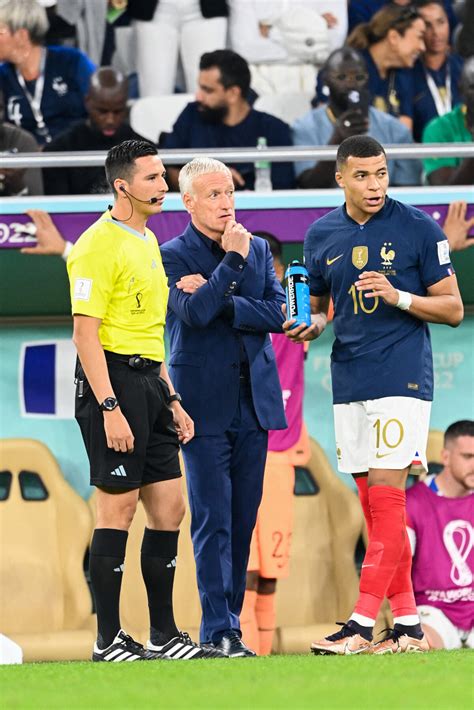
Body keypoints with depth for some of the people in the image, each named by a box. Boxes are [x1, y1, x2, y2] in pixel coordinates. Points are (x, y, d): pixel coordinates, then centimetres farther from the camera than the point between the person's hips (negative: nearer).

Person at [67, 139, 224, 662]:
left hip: (149, 382, 9)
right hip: (113, 381, -9)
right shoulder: (99, 245, -12)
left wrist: (171, 400, 21)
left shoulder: (147, 241, 17)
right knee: (118, 507, -7)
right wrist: (110, 409, -23)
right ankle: (108, 641, -2)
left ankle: (164, 635, 15)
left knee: (168, 507, 8)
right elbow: (86, 333, -17)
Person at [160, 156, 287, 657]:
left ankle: (228, 617, 11)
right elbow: (194, 313, -17)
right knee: (213, 517, -8)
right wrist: (232, 262, -18)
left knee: (243, 517, 5)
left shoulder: (258, 249, 12)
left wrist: (219, 300, -10)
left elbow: (278, 313, 1)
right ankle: (219, 629, -9)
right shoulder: (173, 255, -2)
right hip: (205, 401, -5)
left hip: (254, 399, 5)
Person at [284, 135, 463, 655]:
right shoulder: (322, 235, 10)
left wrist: (397, 297, -16)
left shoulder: (418, 228, -3)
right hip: (349, 384, 5)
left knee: (385, 498, -12)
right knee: (373, 504, 5)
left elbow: (453, 309, 0)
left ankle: (362, 624, -15)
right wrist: (311, 325, -1)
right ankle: (407, 624, 11)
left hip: (402, 378, -5)